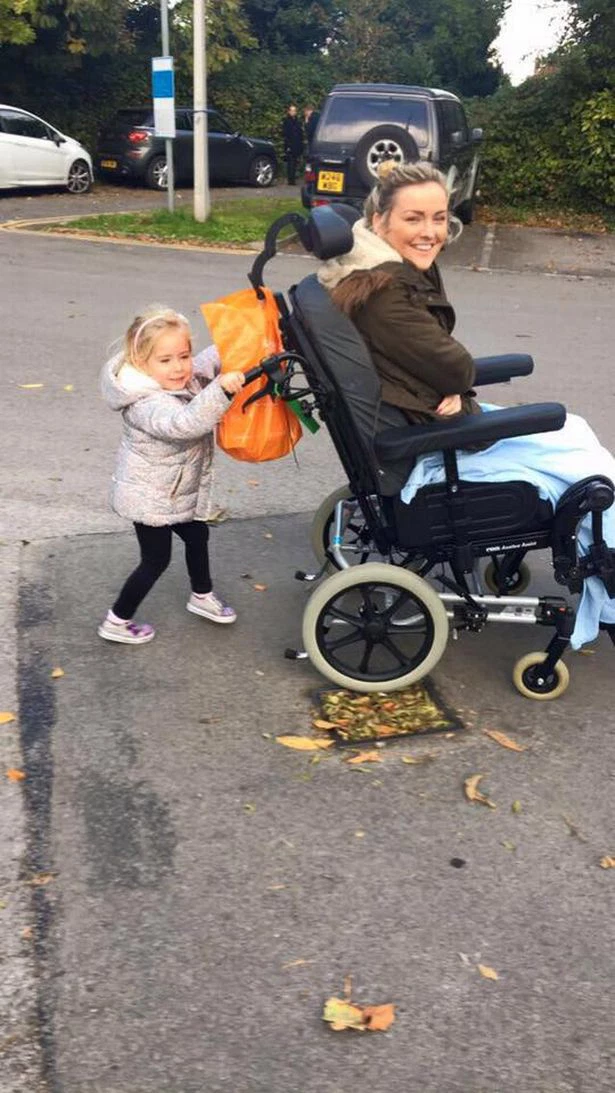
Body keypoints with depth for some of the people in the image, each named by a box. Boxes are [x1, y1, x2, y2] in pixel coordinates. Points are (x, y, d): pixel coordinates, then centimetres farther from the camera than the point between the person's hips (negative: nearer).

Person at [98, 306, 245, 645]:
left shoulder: (181, 378, -7)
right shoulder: (148, 404, -34)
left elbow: (213, 358, 6)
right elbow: (186, 423, -52)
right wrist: (221, 389, -62)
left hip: (178, 491, 9)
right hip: (150, 497, -9)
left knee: (197, 535, 24)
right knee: (156, 559, 4)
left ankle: (202, 596, 48)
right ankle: (117, 622, 22)